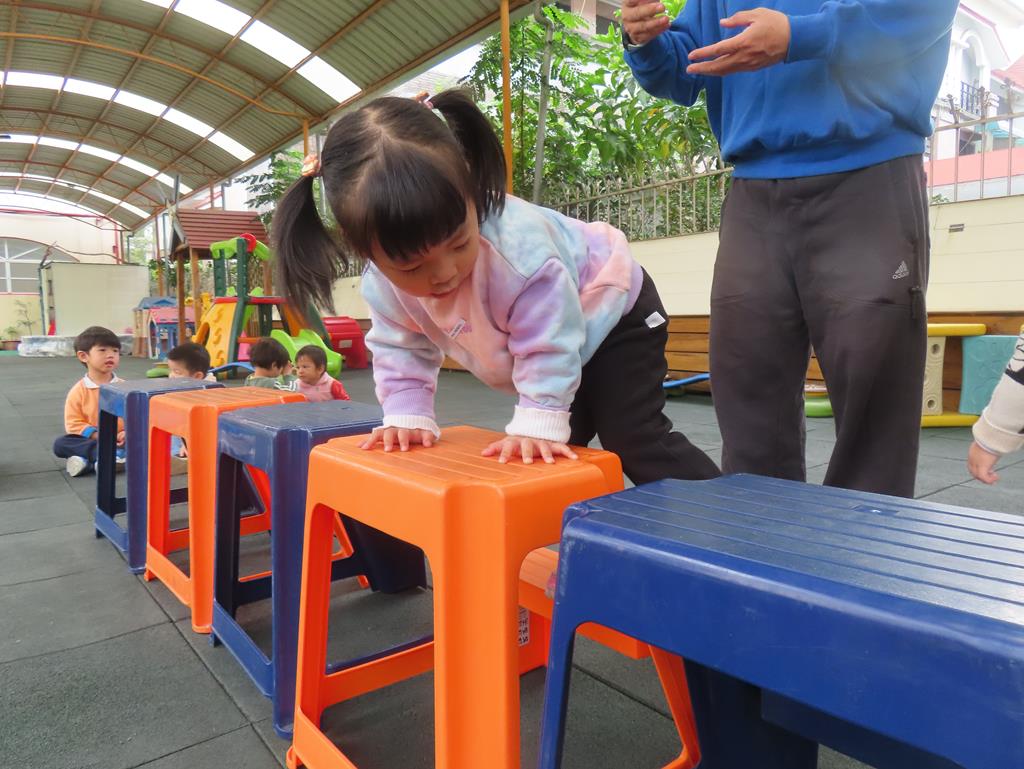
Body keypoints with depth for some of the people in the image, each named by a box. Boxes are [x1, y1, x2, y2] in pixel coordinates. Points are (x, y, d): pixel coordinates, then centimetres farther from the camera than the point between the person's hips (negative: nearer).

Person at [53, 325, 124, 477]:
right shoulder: (78, 390, -3)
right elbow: (73, 424, -5)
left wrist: (127, 432, -20)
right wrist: (97, 435, -19)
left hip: (119, 440, 0)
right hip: (90, 439, 1)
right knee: (59, 444, -23)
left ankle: (88, 462, -33)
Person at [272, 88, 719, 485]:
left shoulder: (518, 242, -43)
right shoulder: (382, 282, -23)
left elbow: (549, 344, -35)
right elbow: (400, 350, -7)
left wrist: (538, 424, -36)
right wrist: (406, 416, -17)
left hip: (610, 309, -6)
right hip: (551, 343, 6)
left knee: (637, 442, -7)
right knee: (556, 457, 13)